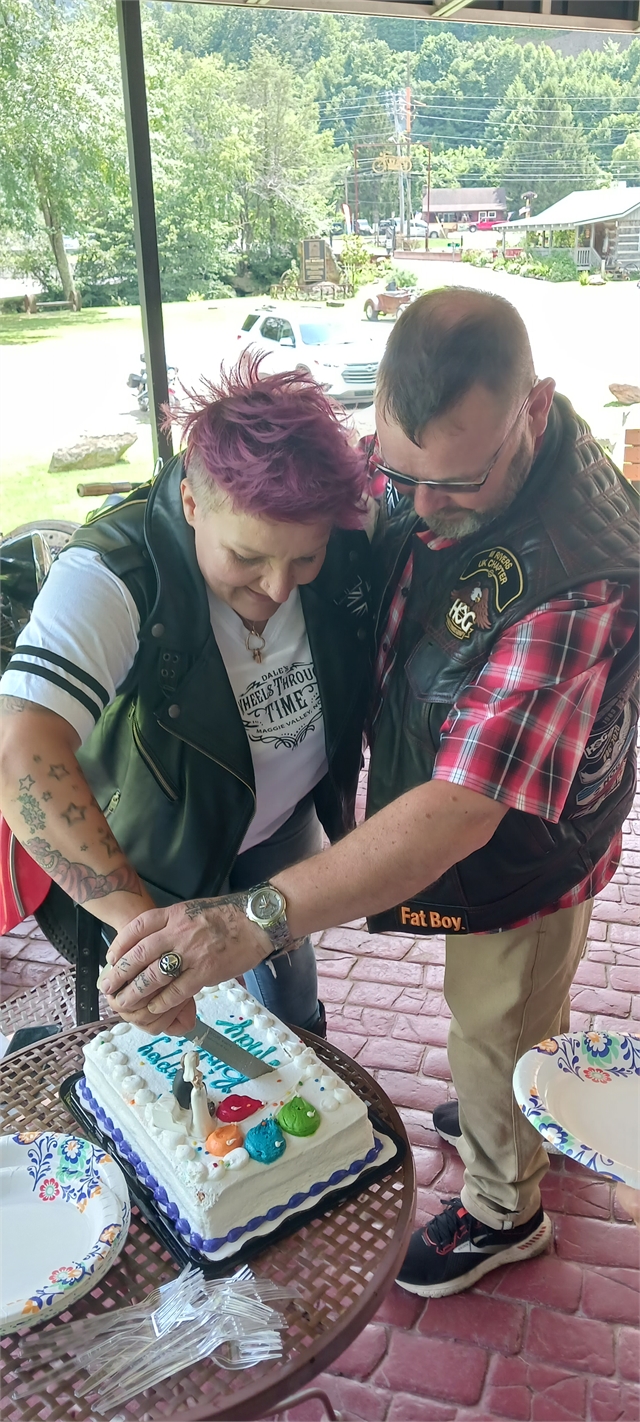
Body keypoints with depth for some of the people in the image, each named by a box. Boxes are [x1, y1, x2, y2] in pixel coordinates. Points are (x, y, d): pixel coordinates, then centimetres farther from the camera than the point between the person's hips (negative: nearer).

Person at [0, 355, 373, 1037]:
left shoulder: (347, 544, -23)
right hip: (157, 857, -4)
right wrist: (145, 924, -58)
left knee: (292, 1003, 28)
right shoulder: (109, 578, -37)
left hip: (287, 823, 4)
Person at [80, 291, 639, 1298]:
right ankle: (503, 1118, 64)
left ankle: (504, 1211, 50)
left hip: (520, 863, -7)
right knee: (495, 1020, 32)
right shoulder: (431, 452, -16)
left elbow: (467, 809, -46)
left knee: (498, 1034, 19)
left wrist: (262, 919, -52)